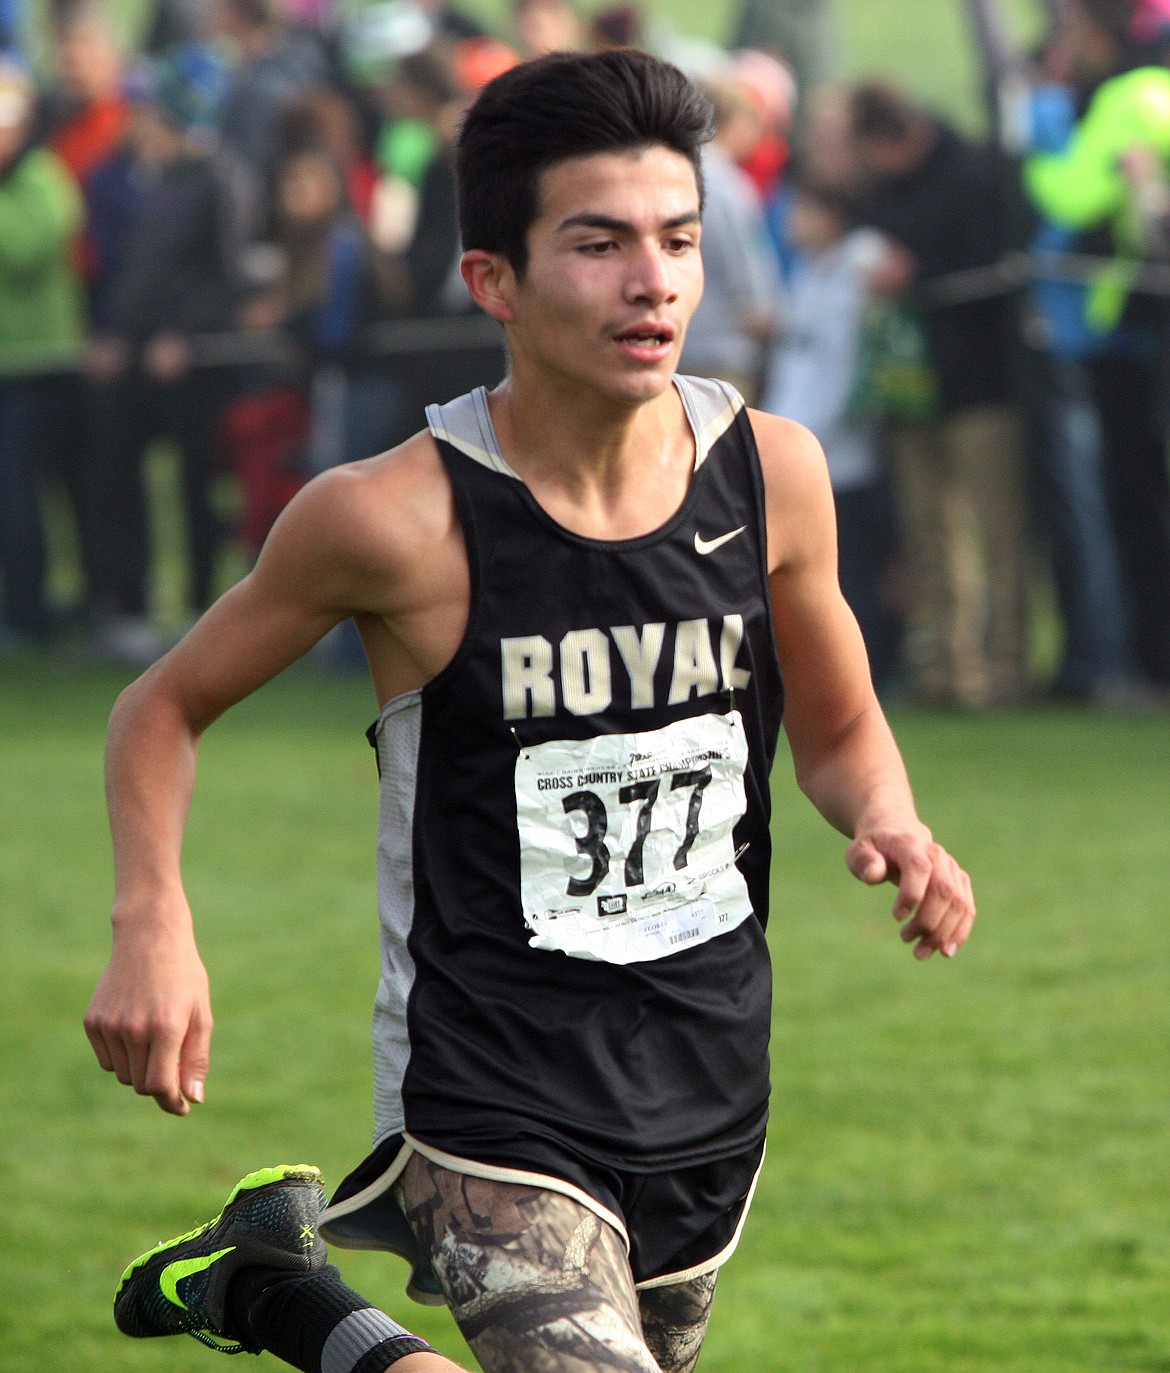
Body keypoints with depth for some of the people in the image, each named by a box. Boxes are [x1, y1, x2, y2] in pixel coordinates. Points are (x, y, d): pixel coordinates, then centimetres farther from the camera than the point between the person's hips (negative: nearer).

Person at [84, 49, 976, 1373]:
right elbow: (166, 706, 0)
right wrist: (151, 928, -16)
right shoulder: (399, 517, -15)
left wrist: (889, 825, -8)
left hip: (710, 1098, 6)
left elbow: (839, 729, 14)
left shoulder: (771, 471, -3)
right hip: (492, 1103, -6)